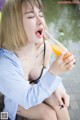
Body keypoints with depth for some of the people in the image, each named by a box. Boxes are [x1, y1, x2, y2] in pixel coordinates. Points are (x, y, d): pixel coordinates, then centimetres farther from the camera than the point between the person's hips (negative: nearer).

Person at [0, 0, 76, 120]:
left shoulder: (45, 46, -21)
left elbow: (45, 73, 0)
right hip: (15, 100, -4)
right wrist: (54, 72, -42)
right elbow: (27, 99, -30)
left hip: (35, 90, 4)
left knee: (59, 104, -18)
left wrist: (58, 88, -20)